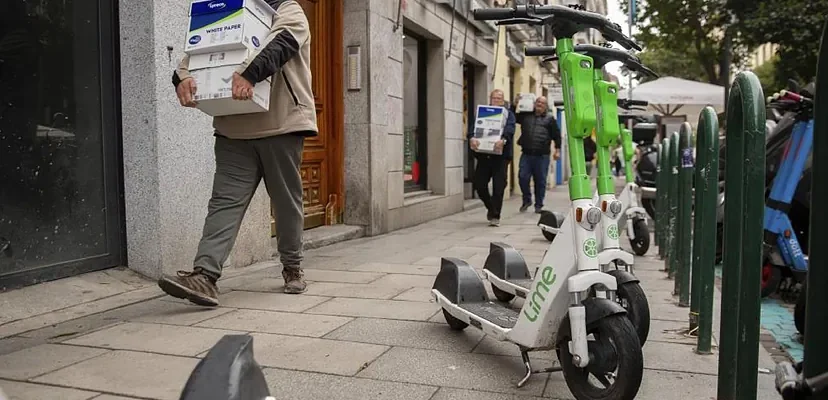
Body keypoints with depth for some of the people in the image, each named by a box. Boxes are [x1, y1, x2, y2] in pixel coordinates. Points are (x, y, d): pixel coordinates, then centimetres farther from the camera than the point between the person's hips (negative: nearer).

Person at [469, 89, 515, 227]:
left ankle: (495, 216, 5)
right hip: (483, 154, 2)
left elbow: (509, 128, -10)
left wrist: (503, 139, -32)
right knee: (479, 184, 1)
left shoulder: (508, 114, 9)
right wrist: (472, 138, -24)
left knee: (498, 187, -4)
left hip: (500, 154, -2)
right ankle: (491, 208, 25)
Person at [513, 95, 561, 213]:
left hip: (542, 156, -1)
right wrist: (514, 105, 5)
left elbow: (556, 135, 8)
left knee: (540, 181, 4)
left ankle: (539, 205, 16)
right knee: (523, 177, -6)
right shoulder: (525, 115, 11)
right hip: (526, 154, 1)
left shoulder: (550, 119, 7)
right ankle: (527, 200, 16)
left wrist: (557, 150, 1)